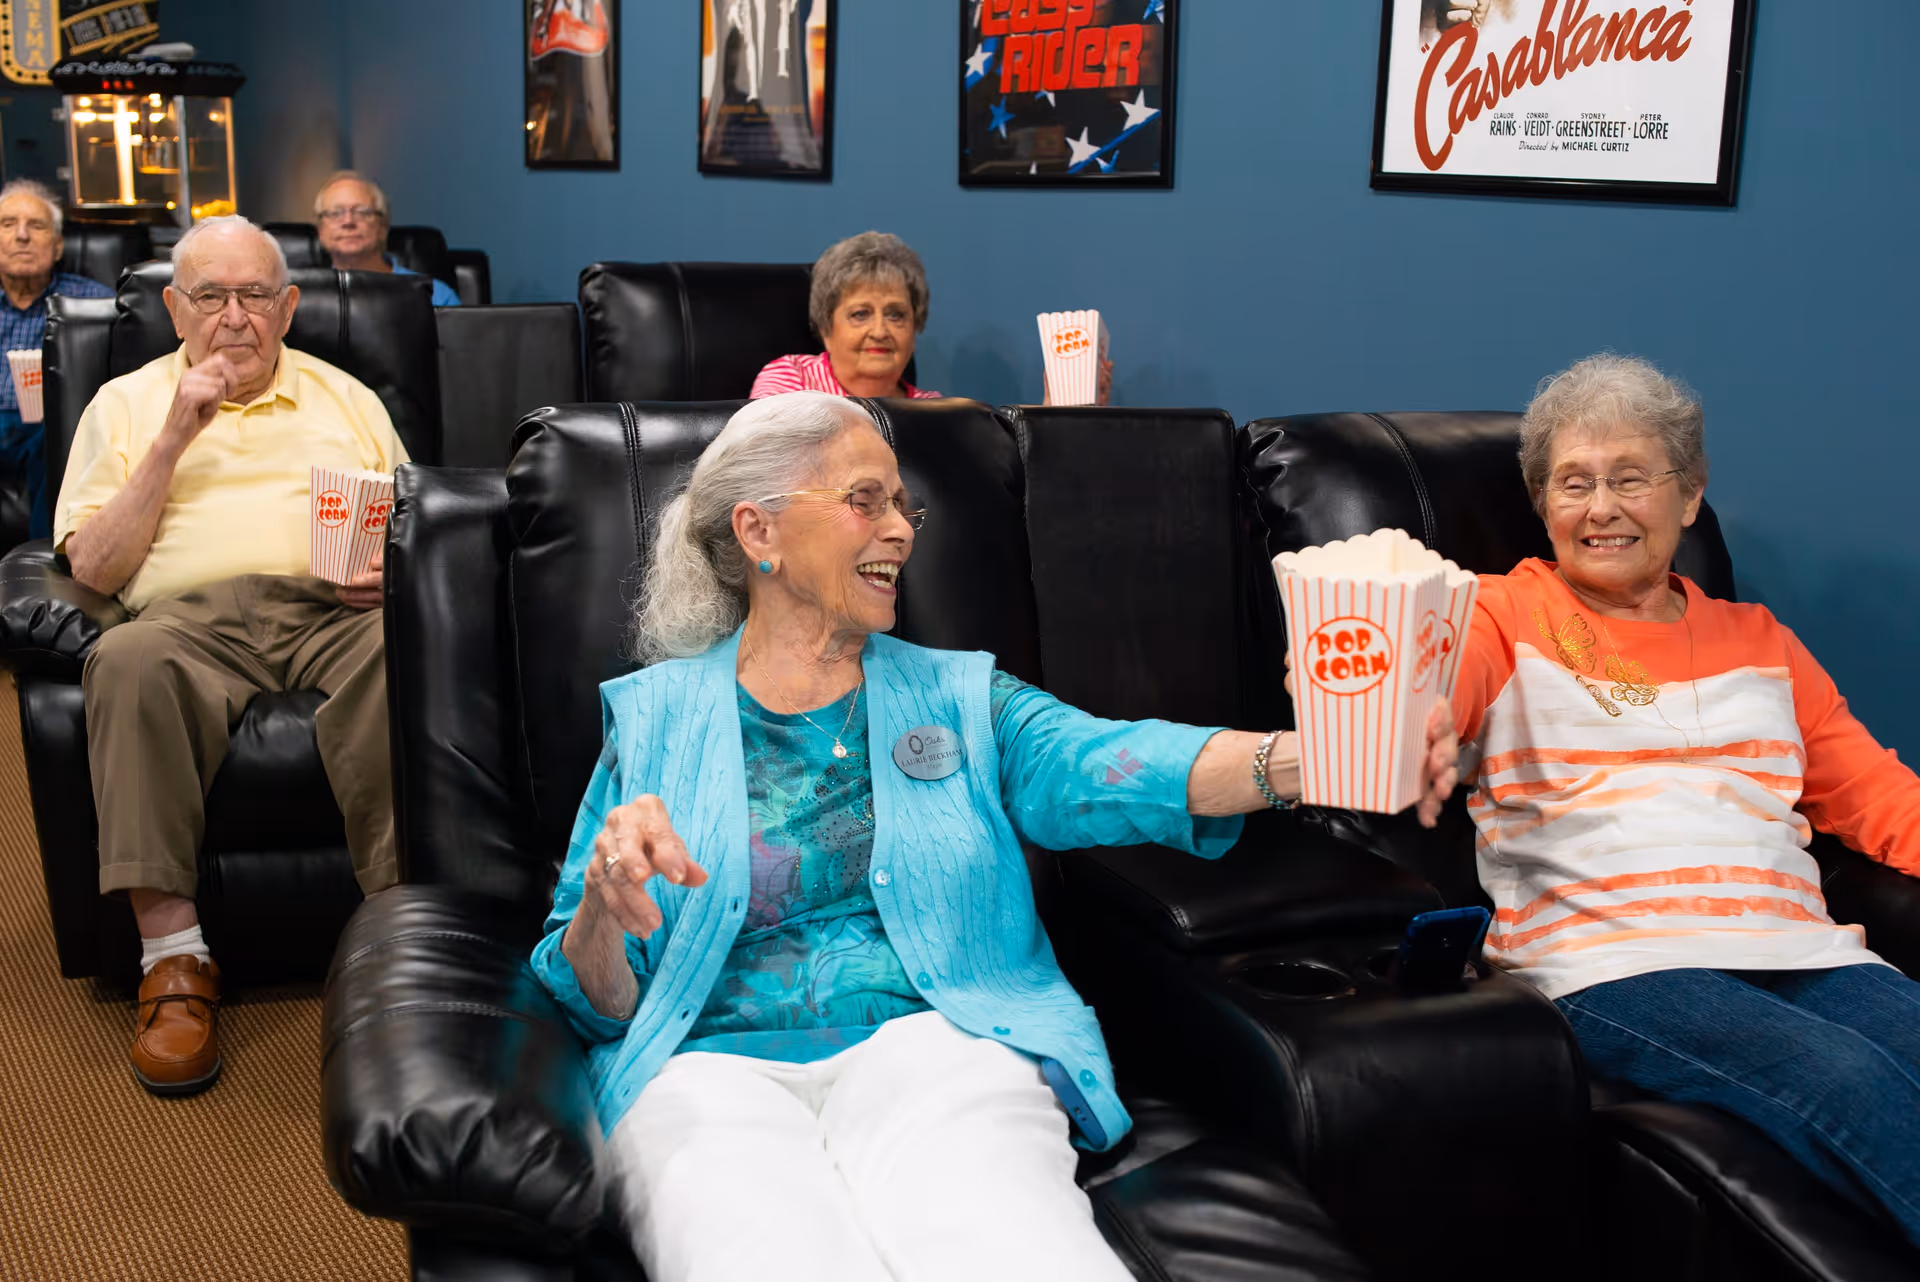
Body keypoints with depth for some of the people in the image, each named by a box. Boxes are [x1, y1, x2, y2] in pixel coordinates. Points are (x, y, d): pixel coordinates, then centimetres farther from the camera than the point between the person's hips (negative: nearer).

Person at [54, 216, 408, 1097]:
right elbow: (93, 568, 11)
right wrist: (174, 439, 2)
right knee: (128, 662, -37)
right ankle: (174, 960, -34)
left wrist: (396, 569, -2)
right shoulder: (127, 403, 21)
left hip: (332, 610, 0)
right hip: (192, 617, 0)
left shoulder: (346, 398, 25)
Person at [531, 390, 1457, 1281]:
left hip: (936, 1038, 1)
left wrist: (1308, 757, -24)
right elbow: (594, 1000, 12)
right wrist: (605, 903, -13)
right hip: (713, 1063, -1)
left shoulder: (956, 696, 19)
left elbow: (1111, 767, -4)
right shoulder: (657, 717, 15)